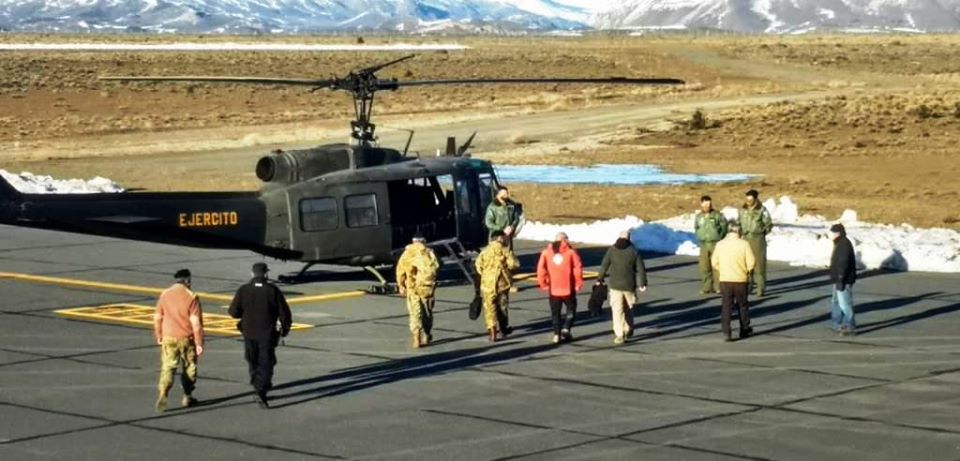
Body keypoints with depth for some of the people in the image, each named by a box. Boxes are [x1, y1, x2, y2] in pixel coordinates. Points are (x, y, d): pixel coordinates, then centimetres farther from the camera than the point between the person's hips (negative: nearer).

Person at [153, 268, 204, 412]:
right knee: (189, 368, 15)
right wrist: (199, 343, -8)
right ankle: (187, 397, 22)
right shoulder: (191, 297, -11)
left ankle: (163, 394, -20)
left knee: (167, 367, 1)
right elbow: (196, 322, -13)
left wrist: (158, 336, 20)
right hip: (187, 338, -2)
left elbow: (157, 318, 6)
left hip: (169, 337, 2)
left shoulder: (164, 295, 0)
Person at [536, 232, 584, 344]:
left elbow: (541, 269, -2)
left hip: (553, 289, 2)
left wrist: (543, 284, 7)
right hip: (568, 288, -2)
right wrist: (578, 283, 0)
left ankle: (556, 334, 4)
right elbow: (578, 268, -10)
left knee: (555, 312, 11)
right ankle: (566, 328, -1)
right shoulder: (570, 252, -5)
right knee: (571, 309, 15)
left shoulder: (546, 252, 2)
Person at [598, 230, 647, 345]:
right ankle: (628, 330, 31)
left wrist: (600, 279, 8)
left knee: (617, 310, -3)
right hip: (629, 285, 2)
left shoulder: (611, 250, -2)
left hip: (615, 285, -2)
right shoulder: (634, 251, -1)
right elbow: (640, 269, -2)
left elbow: (604, 266, -3)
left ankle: (619, 335, -11)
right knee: (627, 308, 21)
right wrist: (642, 284, 4)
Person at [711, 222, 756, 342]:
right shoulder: (744, 244, -9)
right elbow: (751, 263, -10)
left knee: (726, 306, 4)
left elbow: (714, 263, 3)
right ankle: (744, 330, 28)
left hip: (724, 280, 1)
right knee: (742, 305, 16)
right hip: (740, 280, -1)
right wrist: (747, 270, 10)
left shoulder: (720, 244, -2)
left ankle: (726, 333, -6)